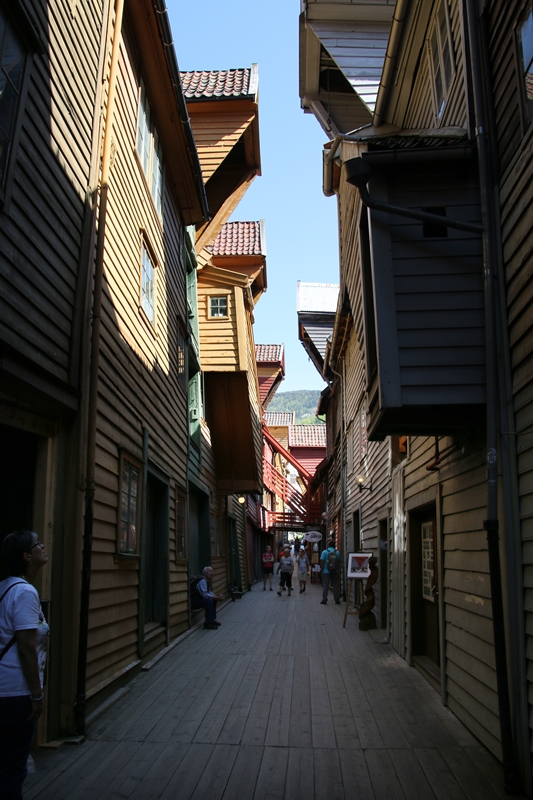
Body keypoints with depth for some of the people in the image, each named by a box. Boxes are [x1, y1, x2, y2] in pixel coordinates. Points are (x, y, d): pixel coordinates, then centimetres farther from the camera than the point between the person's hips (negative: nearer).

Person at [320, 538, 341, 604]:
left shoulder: (325, 552, -7)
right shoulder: (337, 552, 0)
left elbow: (322, 562, -8)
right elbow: (339, 562, 4)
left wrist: (322, 570, 1)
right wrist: (338, 571, 13)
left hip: (326, 572, -2)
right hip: (335, 572, 2)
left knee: (325, 586, 4)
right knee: (335, 586, 8)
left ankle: (324, 599, 3)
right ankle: (337, 600, 11)